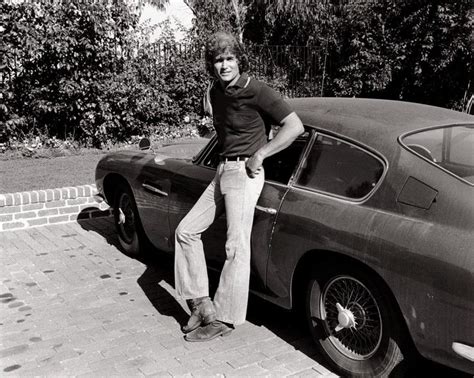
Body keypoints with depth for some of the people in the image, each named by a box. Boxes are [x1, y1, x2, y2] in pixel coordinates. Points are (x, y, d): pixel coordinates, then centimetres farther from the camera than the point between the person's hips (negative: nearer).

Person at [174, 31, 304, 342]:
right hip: (223, 171, 9)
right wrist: (225, 158, 16)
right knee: (186, 231, 6)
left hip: (245, 173, -9)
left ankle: (224, 319, 2)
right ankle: (201, 303, 13)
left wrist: (259, 155, -15)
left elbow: (295, 126, -17)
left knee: (237, 247, -8)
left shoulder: (256, 91, -13)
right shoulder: (215, 92, 11)